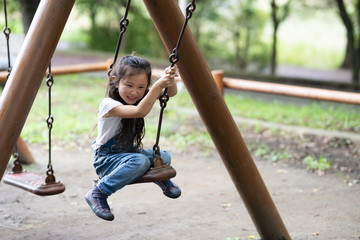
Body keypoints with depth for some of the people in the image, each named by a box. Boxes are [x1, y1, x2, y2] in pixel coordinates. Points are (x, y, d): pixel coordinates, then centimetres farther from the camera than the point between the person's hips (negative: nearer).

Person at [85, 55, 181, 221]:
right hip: (106, 160, -6)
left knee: (164, 157, -18)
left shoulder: (141, 97, -2)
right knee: (140, 161, -35)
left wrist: (169, 80, -26)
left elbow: (171, 93, -5)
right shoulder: (109, 104, -24)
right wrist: (159, 85, -42)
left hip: (128, 154, 6)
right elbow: (140, 111, -39)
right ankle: (97, 193, -22)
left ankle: (163, 181, 16)